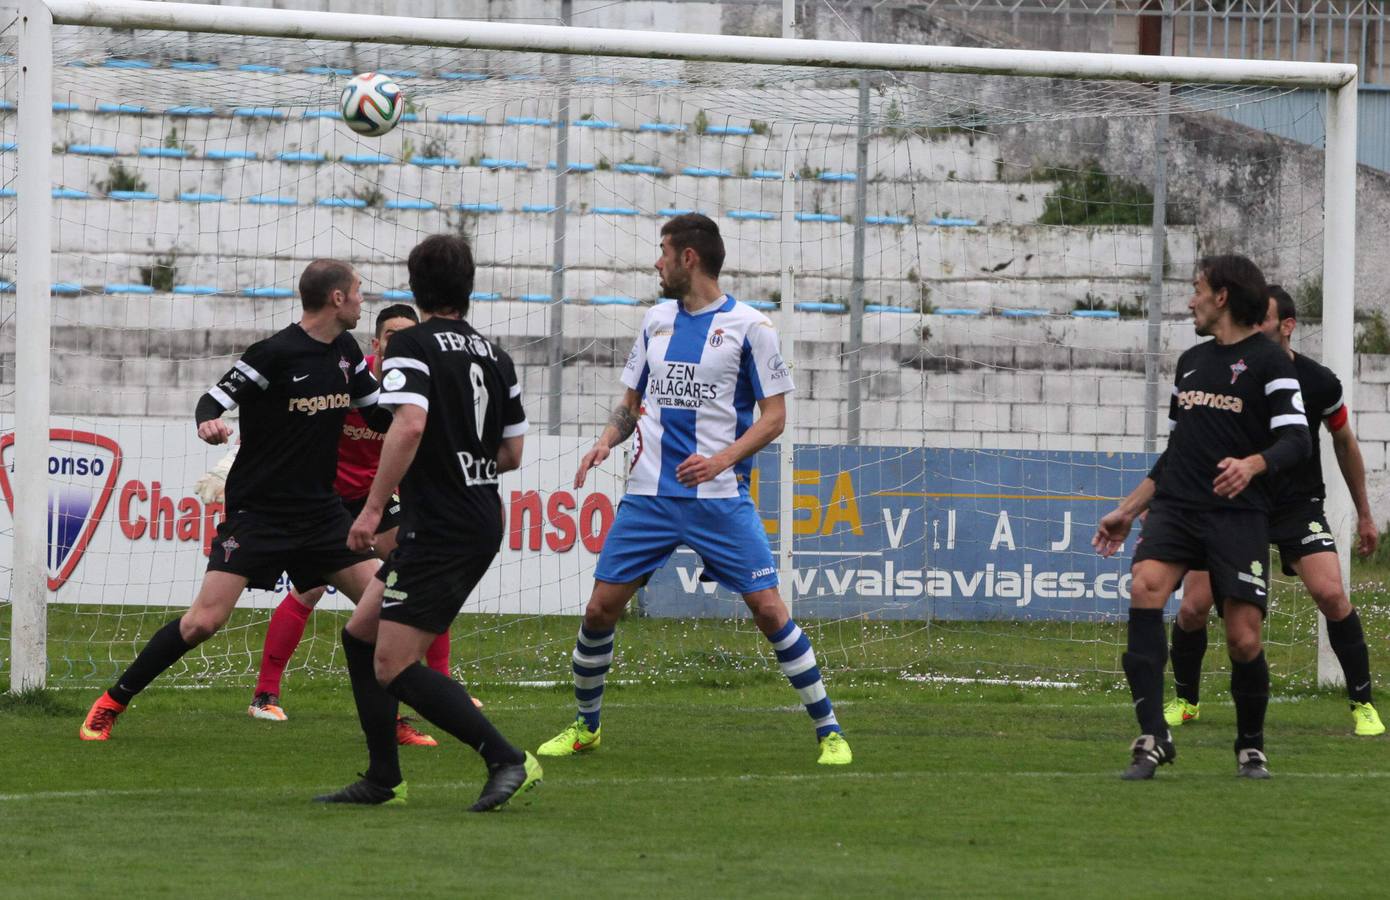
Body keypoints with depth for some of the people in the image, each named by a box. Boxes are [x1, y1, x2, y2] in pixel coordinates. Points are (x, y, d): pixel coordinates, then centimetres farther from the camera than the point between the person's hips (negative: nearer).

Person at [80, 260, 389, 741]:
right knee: (205, 620, -14)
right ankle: (110, 704, 0)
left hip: (320, 511, 7)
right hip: (257, 510, -6)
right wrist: (209, 423, -33)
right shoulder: (275, 353, -13)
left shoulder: (346, 353, 7)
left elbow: (383, 416, 17)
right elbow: (214, 399, -12)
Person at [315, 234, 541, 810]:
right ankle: (383, 780, 15)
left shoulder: (412, 345, -9)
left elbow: (410, 424, -25)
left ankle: (506, 760, -16)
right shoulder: (494, 356, 13)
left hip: (438, 528, -9)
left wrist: (373, 508, -21)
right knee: (361, 634, 16)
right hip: (483, 523, 9)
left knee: (394, 667, -8)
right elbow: (511, 452, 17)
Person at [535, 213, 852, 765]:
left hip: (720, 497, -4)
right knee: (600, 608, 0)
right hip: (650, 493, 4)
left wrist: (723, 459, -18)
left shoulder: (747, 326, -4)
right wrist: (607, 441, 0)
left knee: (768, 609, -10)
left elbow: (774, 415, -4)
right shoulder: (657, 320, 12)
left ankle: (828, 730, 0)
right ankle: (585, 726, 19)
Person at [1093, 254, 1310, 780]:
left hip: (1239, 515, -5)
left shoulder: (1268, 361, 0)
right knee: (1145, 588, -23)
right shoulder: (1191, 361, 20)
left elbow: (1296, 440, -10)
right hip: (1175, 509, 5)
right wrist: (1128, 511, 26)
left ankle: (1251, 747, 18)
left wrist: (1253, 464, -29)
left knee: (1244, 640, -8)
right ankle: (1153, 738, -25)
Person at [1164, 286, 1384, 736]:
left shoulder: (1318, 382, -9)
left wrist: (1364, 514, 13)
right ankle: (1185, 700, 20)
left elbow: (1344, 443, 8)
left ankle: (1362, 704, -6)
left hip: (1299, 503, -1)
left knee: (1331, 594, -21)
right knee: (1193, 607, -7)